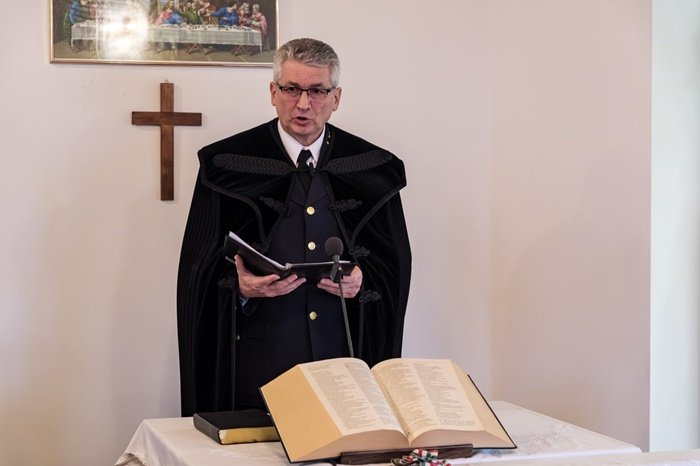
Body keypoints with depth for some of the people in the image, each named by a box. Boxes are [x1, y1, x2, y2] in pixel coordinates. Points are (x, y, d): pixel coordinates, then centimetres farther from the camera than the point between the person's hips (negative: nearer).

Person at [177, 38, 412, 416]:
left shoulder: (372, 170, 8)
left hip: (345, 357, 2)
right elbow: (199, 271, 2)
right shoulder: (228, 166, 2)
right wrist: (239, 286, -17)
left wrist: (363, 281, -9)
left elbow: (395, 262, 11)